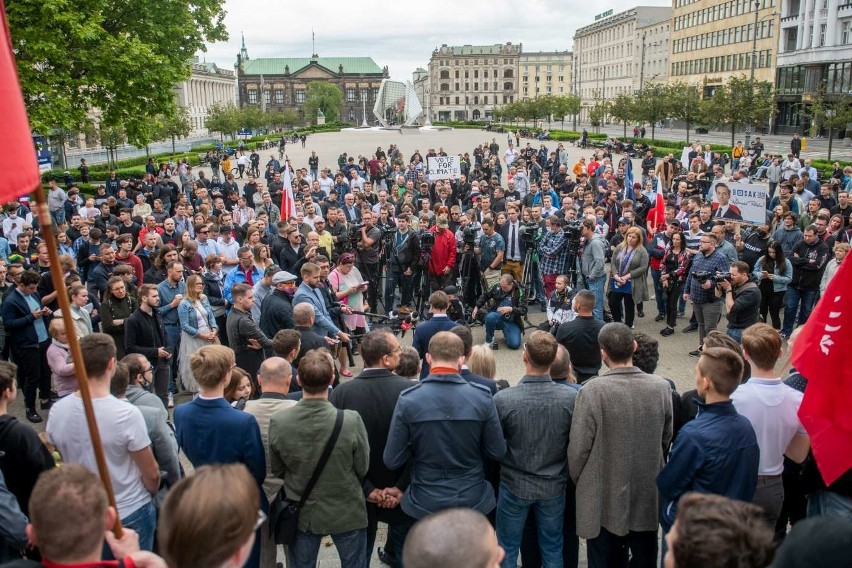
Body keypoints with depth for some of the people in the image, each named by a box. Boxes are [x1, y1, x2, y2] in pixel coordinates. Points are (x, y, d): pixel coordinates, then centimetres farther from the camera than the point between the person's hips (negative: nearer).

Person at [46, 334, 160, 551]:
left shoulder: (57, 411, -13)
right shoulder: (127, 414, -27)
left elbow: (65, 463, 4)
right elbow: (151, 473, -16)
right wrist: (151, 494, 5)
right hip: (130, 513, -4)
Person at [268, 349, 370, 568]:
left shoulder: (277, 421, -20)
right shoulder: (351, 420, -27)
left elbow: (277, 470, -4)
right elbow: (363, 469, -11)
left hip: (300, 513, 2)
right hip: (346, 512, -2)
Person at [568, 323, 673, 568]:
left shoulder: (592, 391, -22)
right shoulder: (661, 387, -11)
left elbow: (578, 447, -15)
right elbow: (666, 438, 2)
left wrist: (577, 479, 4)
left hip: (604, 497, -3)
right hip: (648, 494, 3)